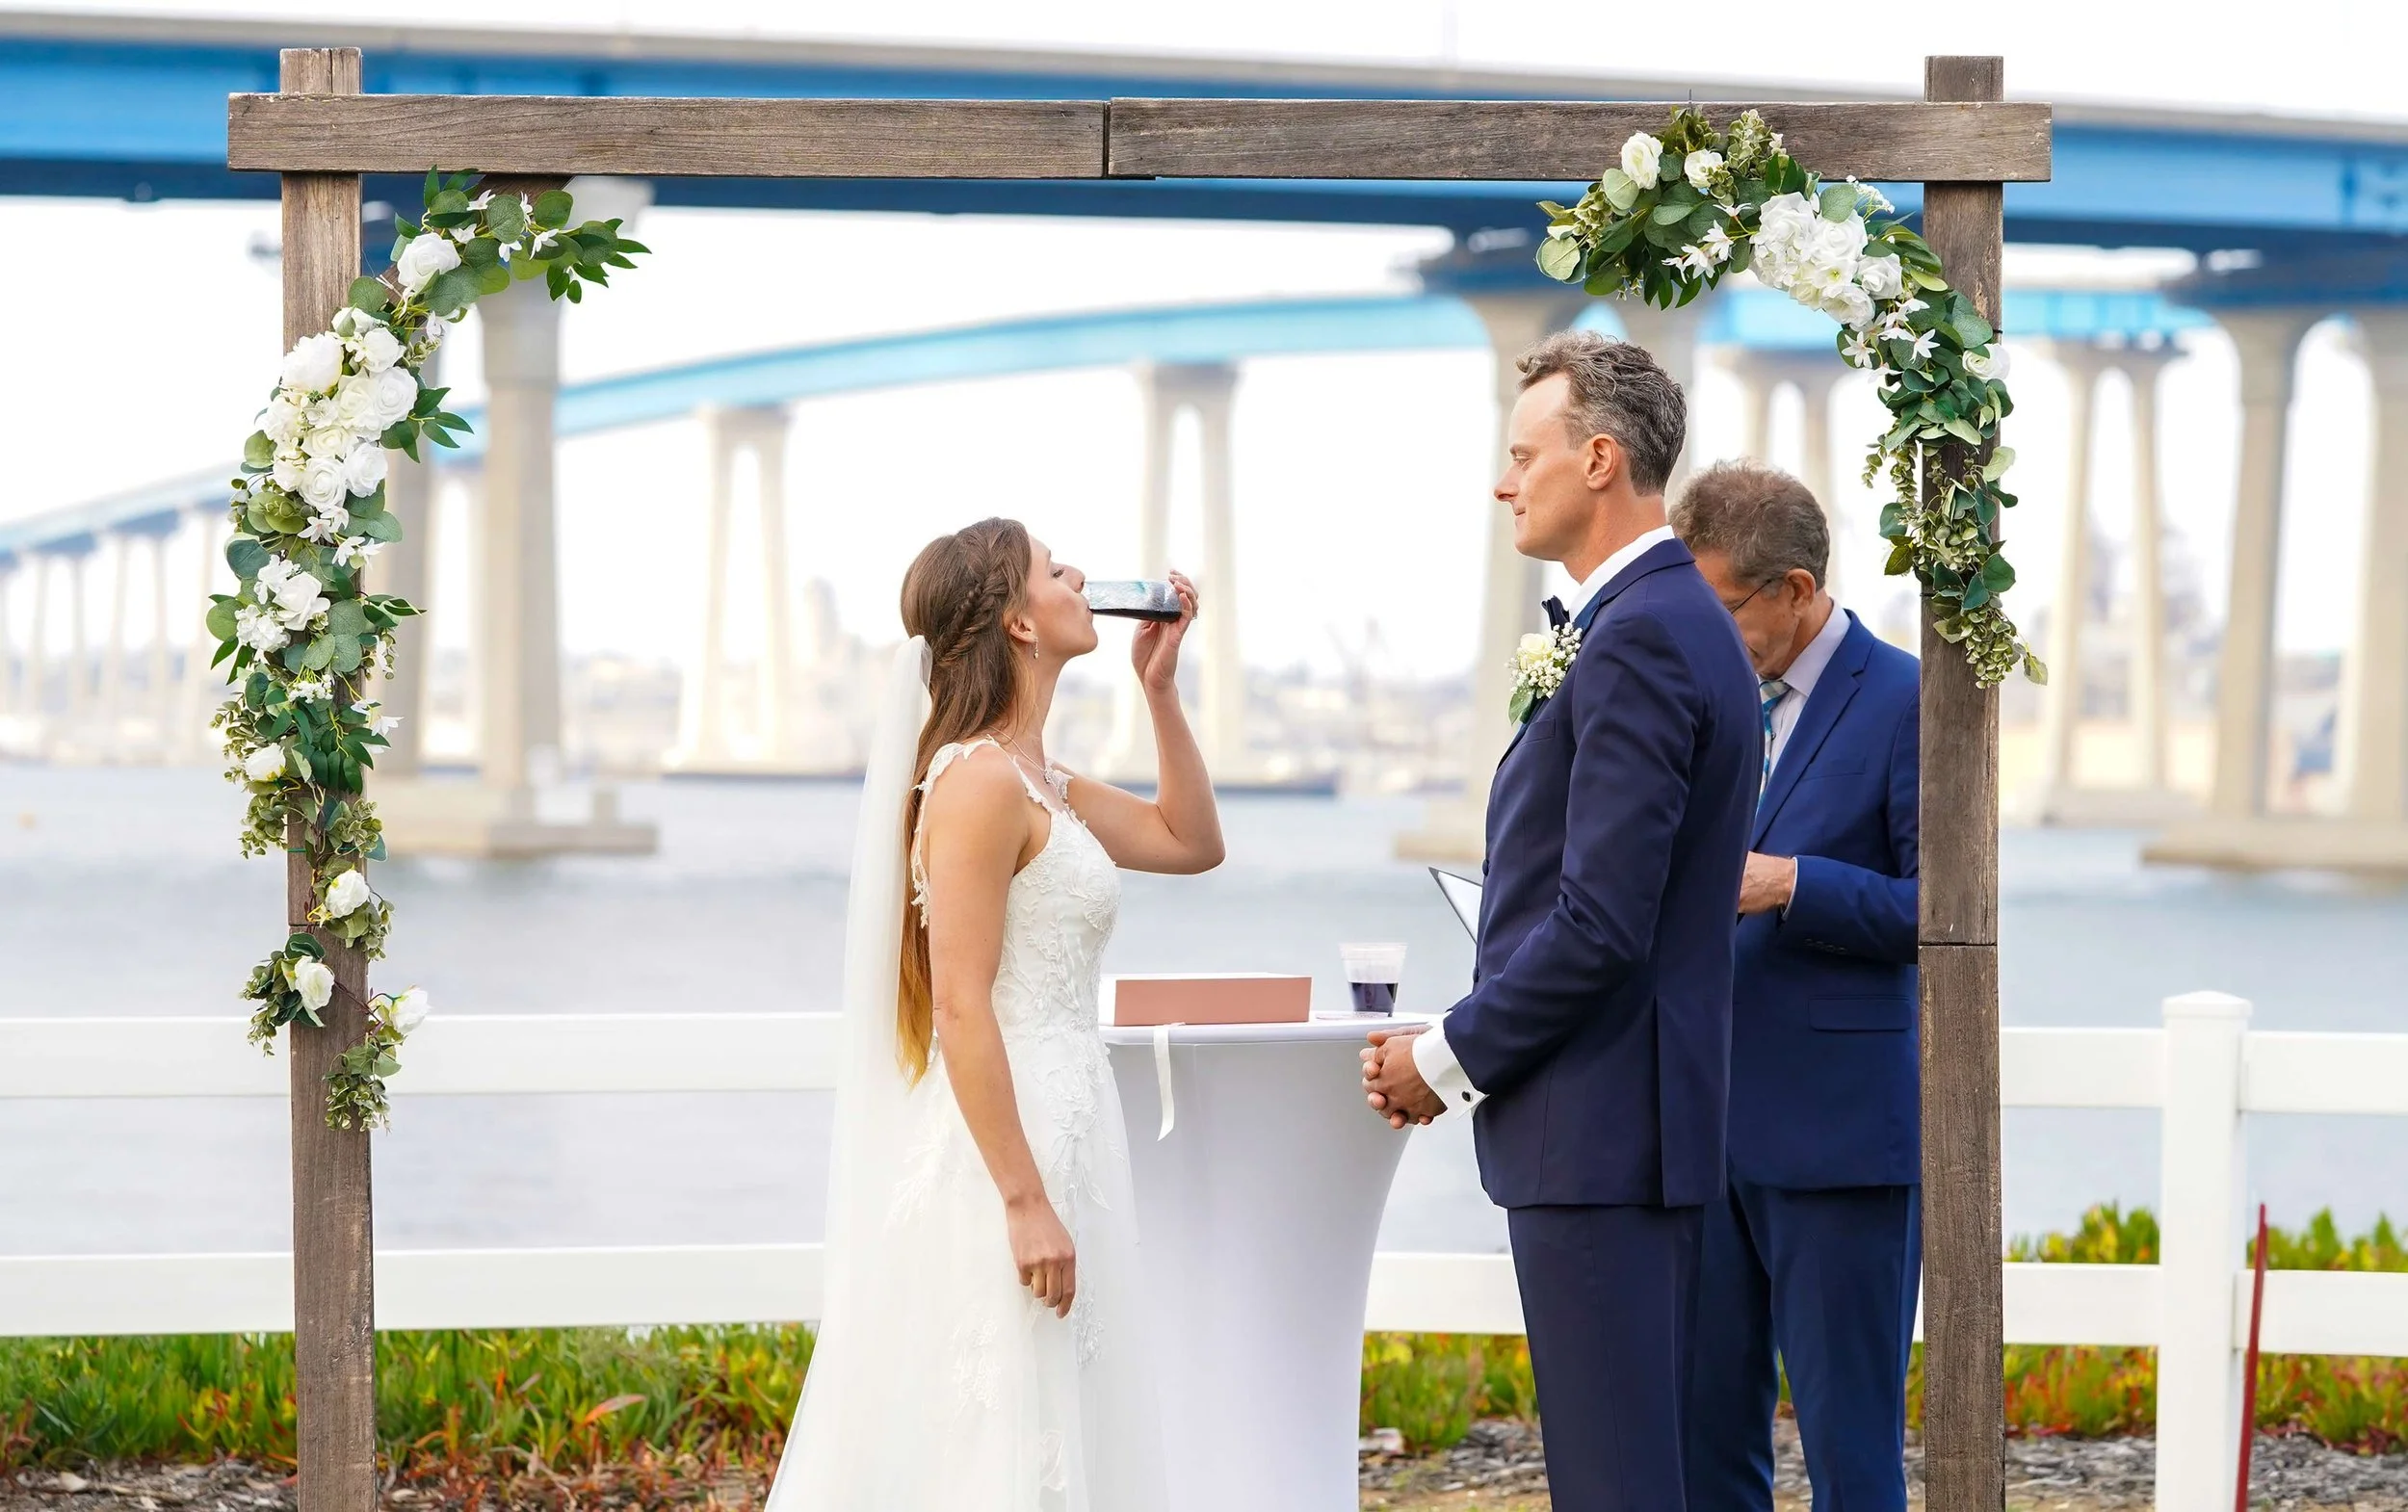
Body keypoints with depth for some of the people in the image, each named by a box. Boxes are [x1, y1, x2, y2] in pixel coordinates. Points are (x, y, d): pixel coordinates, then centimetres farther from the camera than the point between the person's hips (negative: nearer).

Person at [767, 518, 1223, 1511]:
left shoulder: (1039, 783, 14)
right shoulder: (980, 780, -15)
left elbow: (1191, 840, 27)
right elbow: (961, 1008, -19)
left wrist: (1160, 687, 17)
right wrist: (1023, 1200, -22)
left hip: (1058, 1129, 10)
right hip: (1003, 1144, -10)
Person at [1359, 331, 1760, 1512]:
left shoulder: (1636, 639, -16)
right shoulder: (1679, 621, 16)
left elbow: (1601, 921, -22)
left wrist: (1448, 1060, -10)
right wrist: (1466, 1045, 11)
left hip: (1597, 1131, -11)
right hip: (1648, 1118, 11)